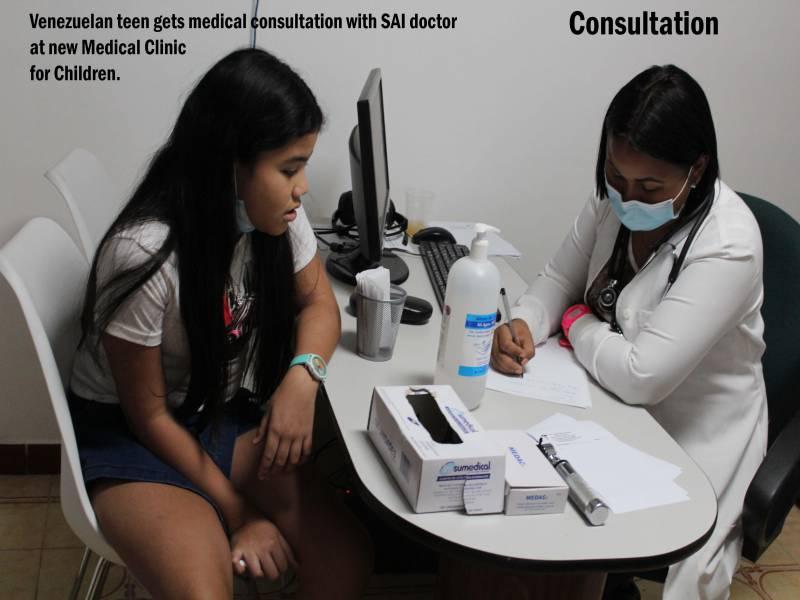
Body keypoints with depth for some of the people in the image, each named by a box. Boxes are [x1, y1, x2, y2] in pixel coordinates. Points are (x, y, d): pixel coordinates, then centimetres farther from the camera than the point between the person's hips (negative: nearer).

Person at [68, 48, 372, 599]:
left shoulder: (277, 216, -12)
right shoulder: (145, 256, -30)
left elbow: (317, 304, 4)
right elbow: (148, 414, -18)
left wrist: (303, 374, -19)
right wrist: (239, 514, -13)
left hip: (224, 414, 6)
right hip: (126, 432, -5)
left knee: (347, 555, -12)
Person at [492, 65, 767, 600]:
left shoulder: (727, 247, -28)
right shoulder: (613, 199, -8)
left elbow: (640, 376, -29)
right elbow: (559, 279, 4)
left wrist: (577, 323, -13)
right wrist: (524, 325, -17)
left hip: (690, 436, -6)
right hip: (613, 410, 6)